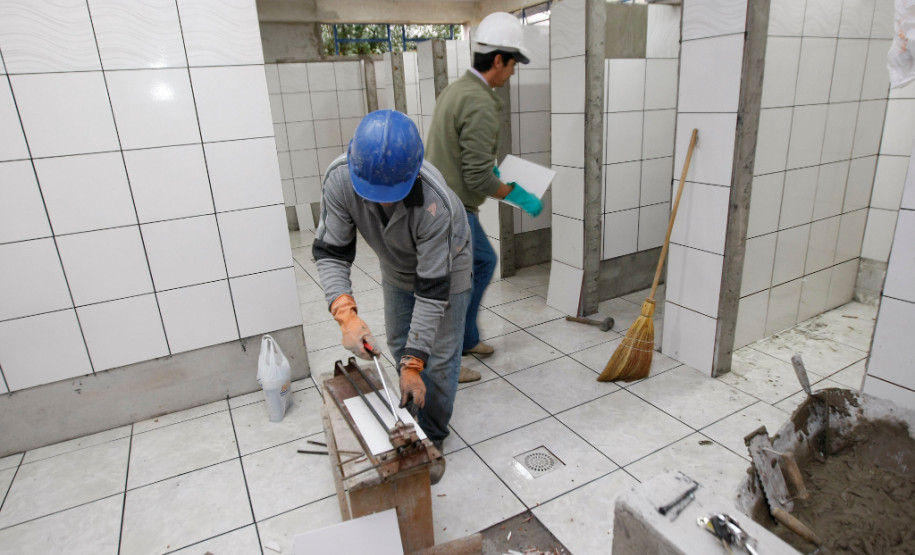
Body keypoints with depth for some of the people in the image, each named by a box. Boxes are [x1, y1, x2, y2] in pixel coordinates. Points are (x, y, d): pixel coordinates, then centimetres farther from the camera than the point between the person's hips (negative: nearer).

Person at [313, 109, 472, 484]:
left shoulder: (435, 202, -42)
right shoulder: (340, 177, -32)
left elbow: (432, 289, -35)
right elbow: (330, 252, -23)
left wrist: (413, 363, -33)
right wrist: (346, 314, -40)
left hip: (444, 266, -4)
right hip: (396, 267, 4)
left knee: (439, 357, -1)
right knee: (399, 344, 16)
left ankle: (433, 440, 21)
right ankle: (412, 418, 41)